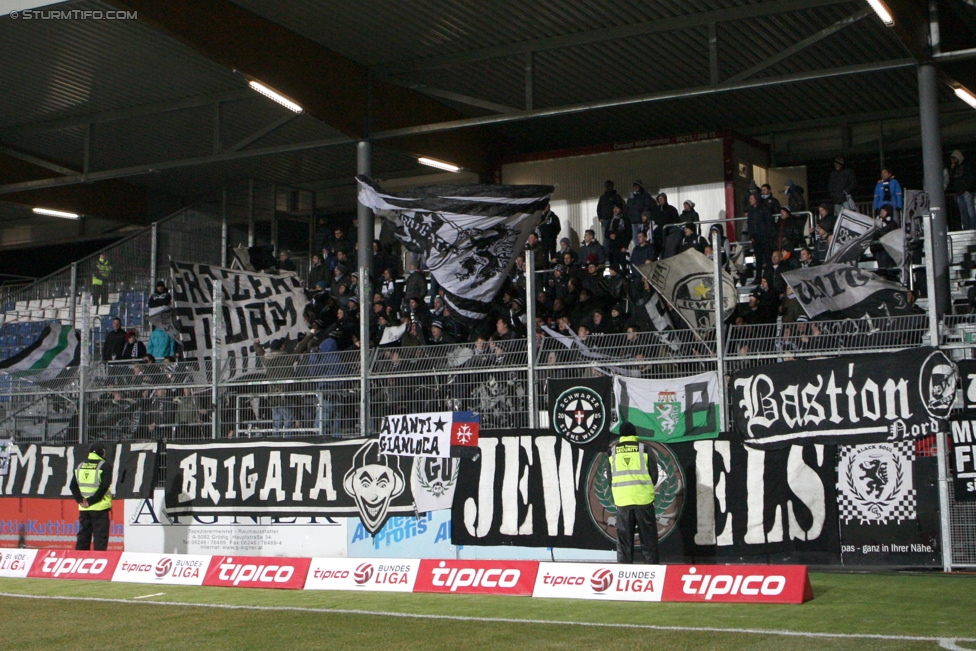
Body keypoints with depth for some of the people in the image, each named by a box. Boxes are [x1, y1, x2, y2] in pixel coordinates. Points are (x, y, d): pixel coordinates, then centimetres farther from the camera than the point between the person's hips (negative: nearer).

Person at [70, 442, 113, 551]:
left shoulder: (80, 466, 10)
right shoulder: (105, 466, -7)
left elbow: (73, 486, 6)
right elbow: (104, 486, -17)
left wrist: (80, 500, 0)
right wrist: (91, 501, -13)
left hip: (83, 508, 5)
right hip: (100, 507, -5)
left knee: (83, 535, 12)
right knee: (100, 536, -3)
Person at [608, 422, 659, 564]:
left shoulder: (613, 450, 7)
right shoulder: (645, 449, 2)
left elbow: (610, 476, 8)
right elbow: (654, 474, 3)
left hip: (622, 500, 1)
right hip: (644, 499, -1)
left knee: (624, 538, 7)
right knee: (648, 537, 6)